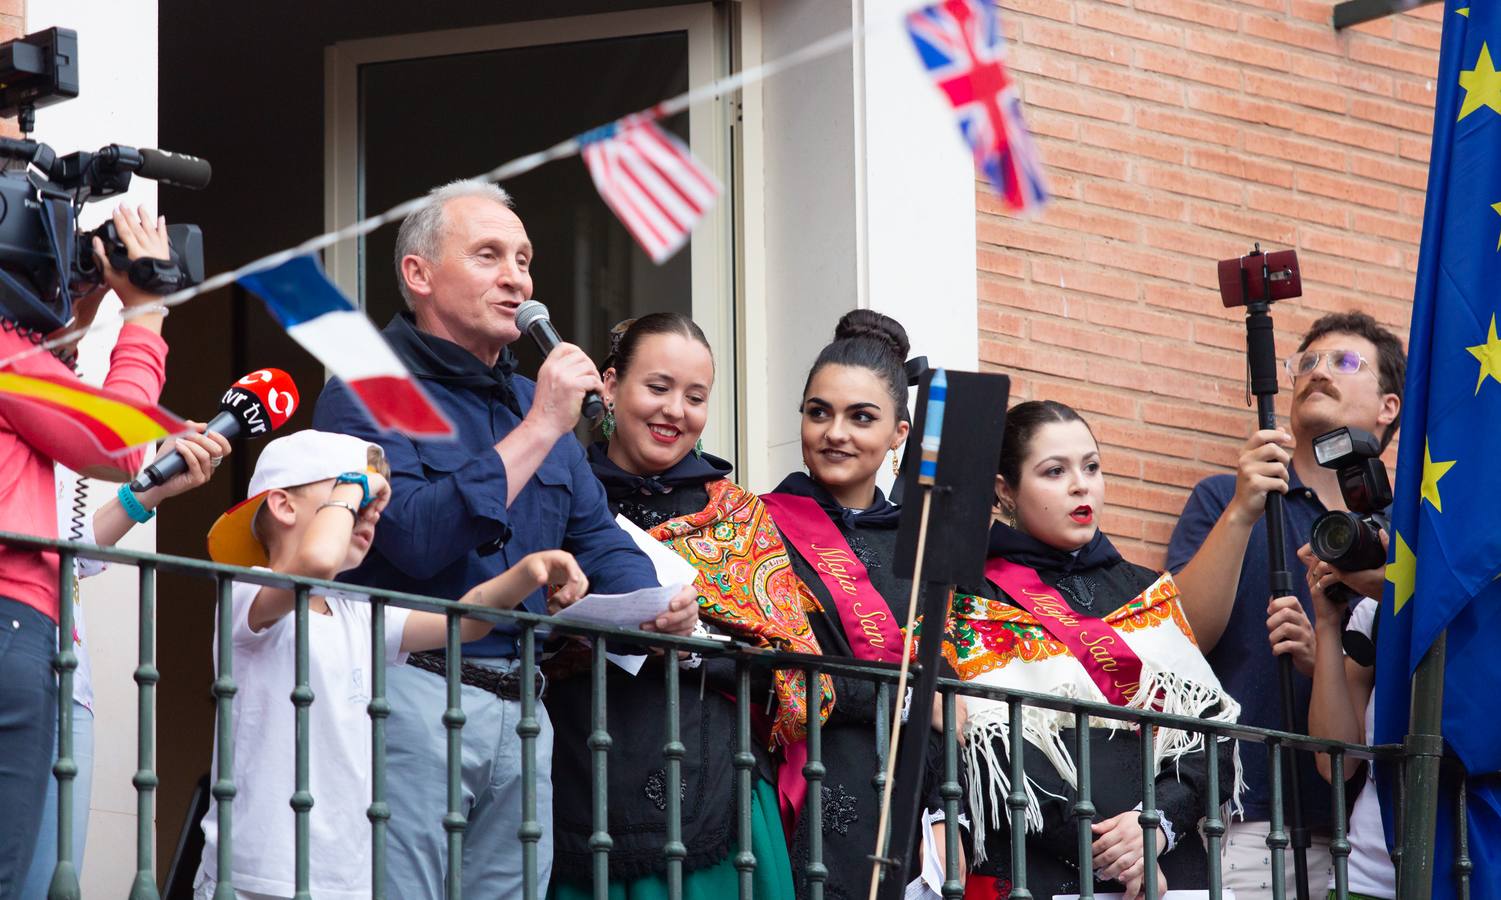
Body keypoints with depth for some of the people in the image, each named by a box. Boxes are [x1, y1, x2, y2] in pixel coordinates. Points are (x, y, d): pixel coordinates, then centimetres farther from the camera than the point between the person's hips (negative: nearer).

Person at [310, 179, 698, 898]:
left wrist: (653, 604, -3)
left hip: (520, 704, 7)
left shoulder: (532, 400, 21)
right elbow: (417, 537, -19)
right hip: (409, 696, -7)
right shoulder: (365, 395, -4)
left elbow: (595, 536, 20)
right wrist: (539, 430, -15)